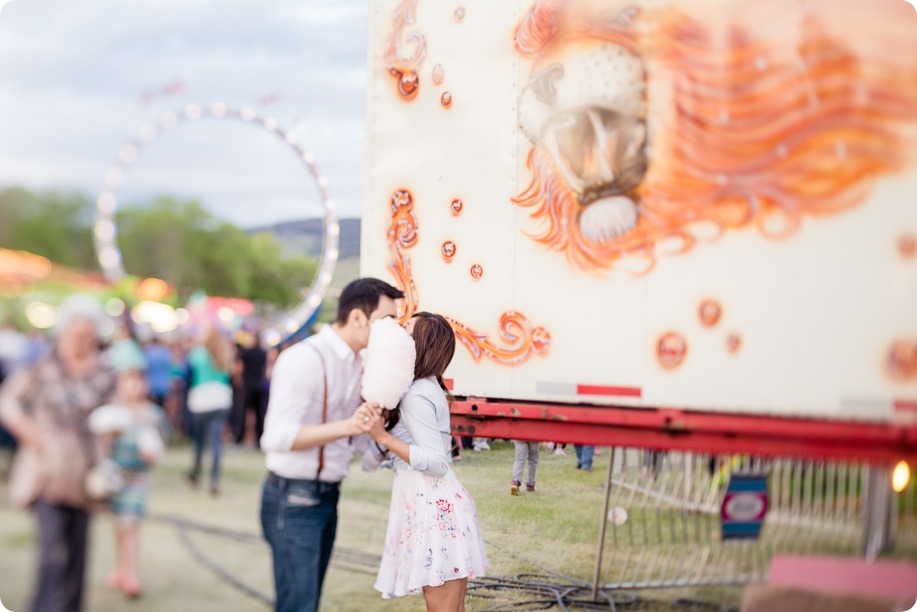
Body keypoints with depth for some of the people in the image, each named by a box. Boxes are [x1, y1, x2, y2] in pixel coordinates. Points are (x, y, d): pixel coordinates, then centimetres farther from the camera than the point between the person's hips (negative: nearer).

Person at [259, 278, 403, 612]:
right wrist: (344, 427, -34)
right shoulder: (305, 359, -17)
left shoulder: (355, 364, 12)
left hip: (327, 496, 9)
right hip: (294, 499, -9)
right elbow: (279, 436, -25)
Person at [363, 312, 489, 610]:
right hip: (441, 506, 10)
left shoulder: (416, 397, -16)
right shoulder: (428, 387, 12)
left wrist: (383, 437, -21)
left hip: (435, 511, -10)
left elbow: (436, 464, -19)